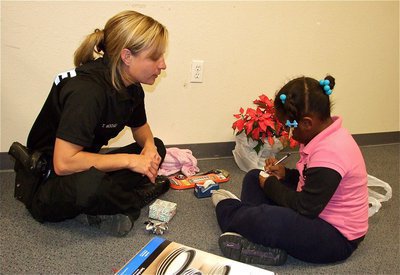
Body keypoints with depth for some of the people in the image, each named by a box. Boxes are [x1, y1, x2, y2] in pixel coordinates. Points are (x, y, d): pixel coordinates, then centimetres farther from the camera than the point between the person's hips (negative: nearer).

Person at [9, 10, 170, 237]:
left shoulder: (131, 87, -3)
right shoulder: (88, 89, -30)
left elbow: (140, 126, 15)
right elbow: (63, 163, -34)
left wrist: (149, 146, -9)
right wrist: (128, 160, -26)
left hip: (85, 166, 9)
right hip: (48, 174, -9)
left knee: (157, 148, 3)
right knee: (91, 185, -41)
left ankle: (100, 210, -12)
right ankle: (139, 197, -9)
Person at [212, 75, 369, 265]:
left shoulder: (329, 152, -30)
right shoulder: (327, 135, 0)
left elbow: (305, 208, -27)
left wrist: (270, 185, -13)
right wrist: (285, 174, 0)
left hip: (337, 237, -10)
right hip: (318, 212, 10)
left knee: (266, 219, -35)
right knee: (254, 178, 9)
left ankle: (229, 211, 2)